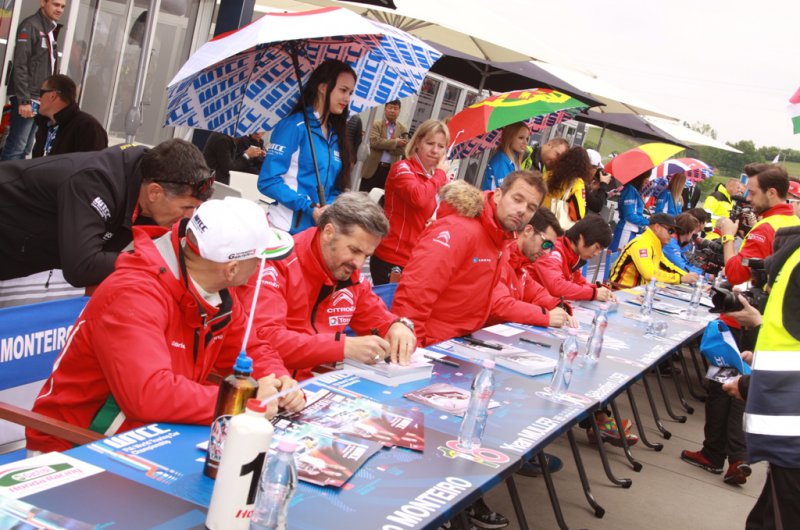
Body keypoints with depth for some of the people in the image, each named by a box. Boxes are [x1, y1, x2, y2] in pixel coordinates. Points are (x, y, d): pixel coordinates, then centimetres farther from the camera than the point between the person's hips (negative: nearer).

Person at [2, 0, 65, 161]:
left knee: (25, 149, 8)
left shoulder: (52, 30, 16)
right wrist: (23, 100, -20)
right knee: (16, 148, -8)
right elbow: (20, 65, -15)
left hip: (41, 100, 8)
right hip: (26, 99, -8)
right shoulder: (30, 26, -8)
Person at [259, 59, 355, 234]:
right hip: (287, 227, -6)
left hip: (321, 229, 6)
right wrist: (309, 207, -22)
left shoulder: (335, 135, 11)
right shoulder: (293, 126, -9)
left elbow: (336, 186, 12)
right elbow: (268, 181, -15)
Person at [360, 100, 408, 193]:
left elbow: (402, 149, -3)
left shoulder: (403, 129, 8)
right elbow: (374, 141, -14)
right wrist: (395, 142, -15)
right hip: (373, 168, -1)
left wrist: (384, 145, -11)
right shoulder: (377, 124, 2)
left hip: (391, 170, 1)